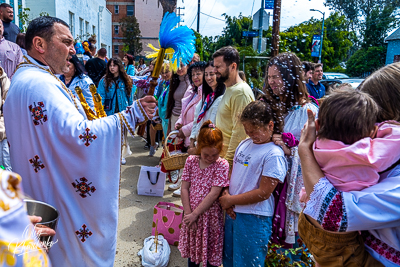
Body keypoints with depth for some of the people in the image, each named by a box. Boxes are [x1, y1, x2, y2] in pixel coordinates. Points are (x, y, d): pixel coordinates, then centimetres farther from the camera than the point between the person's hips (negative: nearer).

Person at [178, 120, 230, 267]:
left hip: (210, 215, -3)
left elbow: (214, 194, -17)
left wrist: (195, 214, -16)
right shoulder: (191, 161, -3)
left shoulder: (222, 165, -13)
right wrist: (188, 214, -9)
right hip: (191, 214, 3)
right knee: (192, 249, 21)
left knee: (210, 253, 11)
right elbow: (184, 188, -3)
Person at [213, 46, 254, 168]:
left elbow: (239, 132, -21)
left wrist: (228, 160, -19)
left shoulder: (241, 92, -17)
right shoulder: (229, 89, 15)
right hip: (222, 155, 9)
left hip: (233, 158, -9)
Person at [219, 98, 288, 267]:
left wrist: (231, 200, -13)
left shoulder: (274, 155, -17)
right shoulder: (244, 144, 5)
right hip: (232, 212, 7)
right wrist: (226, 194, -5)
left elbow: (263, 193, -19)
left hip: (254, 219, -7)